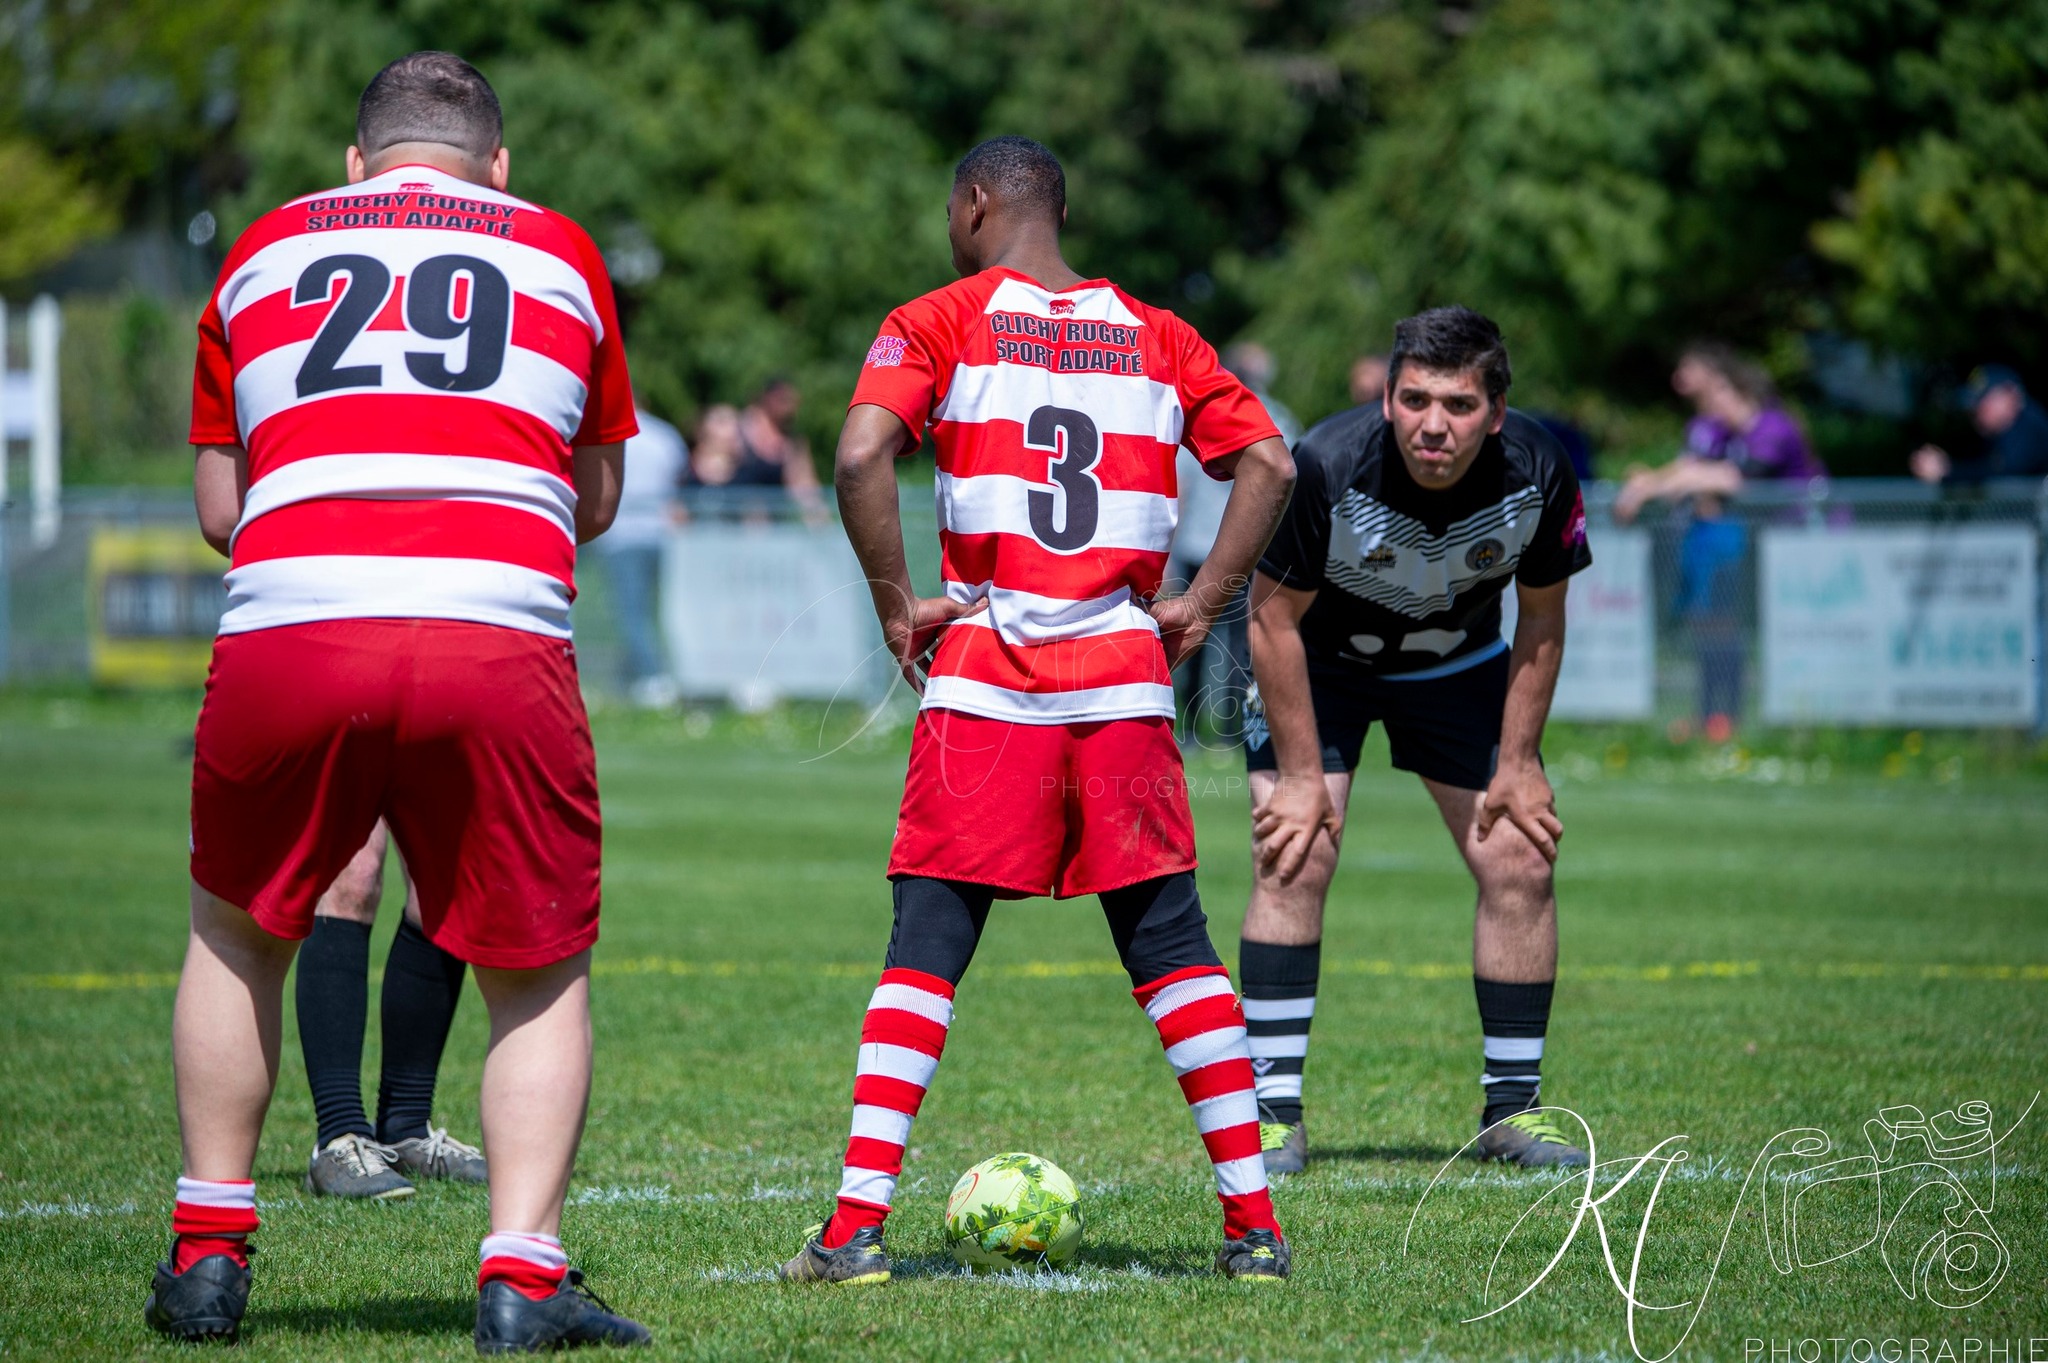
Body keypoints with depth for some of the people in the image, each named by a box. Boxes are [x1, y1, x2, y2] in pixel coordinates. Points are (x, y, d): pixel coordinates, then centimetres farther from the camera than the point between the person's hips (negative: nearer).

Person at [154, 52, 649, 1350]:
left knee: (238, 937, 24)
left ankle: (209, 1250, 24)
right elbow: (597, 501, 28)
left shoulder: (263, 252, 21)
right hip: (501, 645, -1)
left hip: (286, 637, 1)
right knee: (541, 974, 15)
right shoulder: (563, 255, 20)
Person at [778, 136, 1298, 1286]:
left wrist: (899, 606, -5)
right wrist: (1199, 607, 8)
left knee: (928, 944, 0)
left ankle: (857, 1226, -8)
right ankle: (1255, 1221, 8)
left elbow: (861, 455, -14)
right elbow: (1269, 464, 7)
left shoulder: (940, 324, 2)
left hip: (988, 681, -3)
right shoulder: (1158, 337, 14)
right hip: (1126, 678, 3)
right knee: (1170, 943, 9)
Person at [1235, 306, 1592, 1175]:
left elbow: (1541, 621, -8)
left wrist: (1518, 763, -8)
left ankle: (1513, 1110, 8)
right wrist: (1301, 774, -19)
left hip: (1459, 663, 3)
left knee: (1520, 862, -5)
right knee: (1292, 861, -16)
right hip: (1320, 659, -3)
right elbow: (1276, 619, -21)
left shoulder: (1538, 475, -26)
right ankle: (1275, 1113, -9)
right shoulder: (1327, 468, -35)